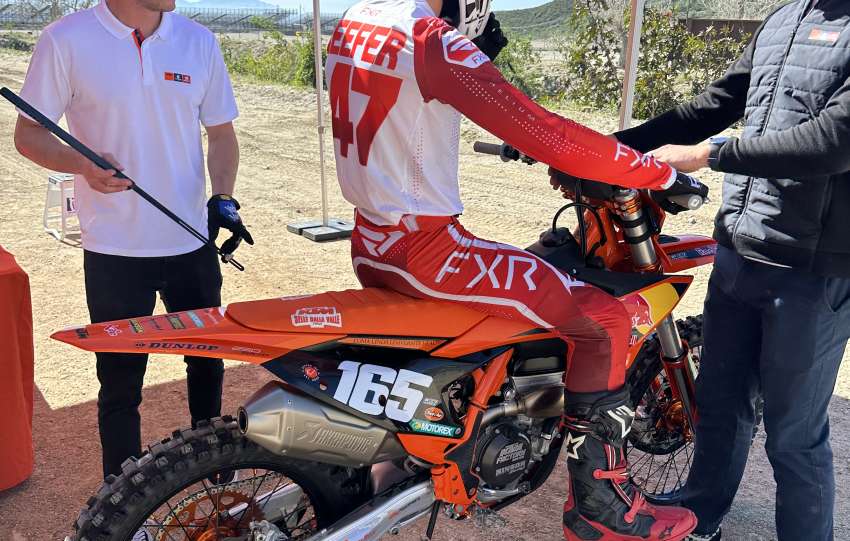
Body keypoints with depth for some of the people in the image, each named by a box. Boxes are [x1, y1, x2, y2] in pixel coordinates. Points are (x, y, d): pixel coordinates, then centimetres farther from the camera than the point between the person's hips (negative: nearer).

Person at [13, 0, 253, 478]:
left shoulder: (199, 42, 3)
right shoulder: (66, 40, -7)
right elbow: (28, 132, -3)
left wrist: (223, 198, -5)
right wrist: (83, 164, -23)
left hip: (193, 243, 4)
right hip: (114, 250, -3)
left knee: (207, 364, 19)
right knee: (121, 381, 9)